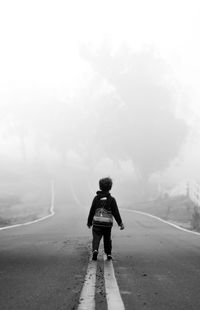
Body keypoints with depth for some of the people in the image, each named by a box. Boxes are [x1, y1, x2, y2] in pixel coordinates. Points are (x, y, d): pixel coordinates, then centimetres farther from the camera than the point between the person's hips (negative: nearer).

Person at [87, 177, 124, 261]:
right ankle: (108, 254, 21)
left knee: (96, 238, -3)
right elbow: (116, 212, -4)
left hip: (97, 222, 0)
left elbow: (92, 211, 5)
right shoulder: (111, 199, -3)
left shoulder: (96, 198, 2)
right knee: (107, 239, 16)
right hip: (107, 223, 0)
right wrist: (120, 223, 1)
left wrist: (89, 222, 15)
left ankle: (95, 250, -27)